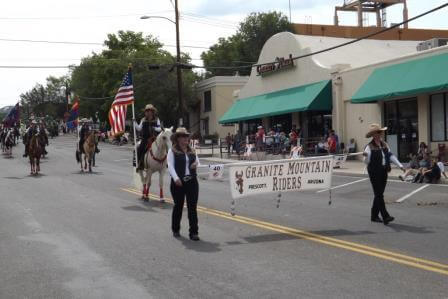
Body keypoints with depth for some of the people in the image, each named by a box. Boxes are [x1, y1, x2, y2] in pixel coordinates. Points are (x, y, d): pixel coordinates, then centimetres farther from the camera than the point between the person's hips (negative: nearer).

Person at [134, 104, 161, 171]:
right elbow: (139, 128, 8)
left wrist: (155, 128, -18)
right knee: (139, 149, -18)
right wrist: (134, 122, -3)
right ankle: (139, 164, -7)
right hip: (145, 139, 2)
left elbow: (159, 128, 1)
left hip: (154, 138, -2)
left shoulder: (156, 120, 7)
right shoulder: (143, 120, 13)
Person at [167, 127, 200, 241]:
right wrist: (176, 178, -26)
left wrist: (196, 164, -3)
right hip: (178, 182, -3)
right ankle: (175, 230, 28)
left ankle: (194, 232, 0)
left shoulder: (192, 151, 14)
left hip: (192, 181, 3)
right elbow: (170, 166, -11)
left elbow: (197, 162, 22)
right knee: (178, 206, 9)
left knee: (193, 207, -2)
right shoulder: (172, 151, -1)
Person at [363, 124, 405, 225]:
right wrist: (365, 156, -36)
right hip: (374, 173, -7)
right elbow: (367, 161, -14)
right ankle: (385, 217, -11)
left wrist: (400, 165, 6)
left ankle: (374, 216, 22)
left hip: (384, 172, 7)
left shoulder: (384, 145, 10)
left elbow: (390, 156, 12)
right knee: (379, 195, -7)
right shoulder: (369, 147, -11)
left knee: (379, 194, 11)